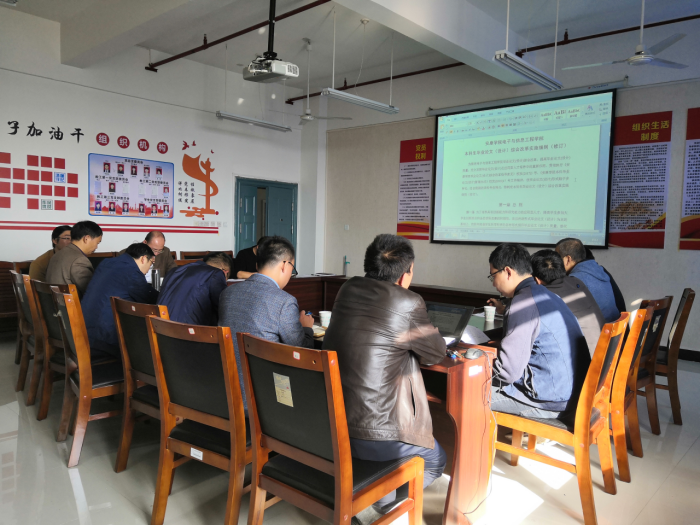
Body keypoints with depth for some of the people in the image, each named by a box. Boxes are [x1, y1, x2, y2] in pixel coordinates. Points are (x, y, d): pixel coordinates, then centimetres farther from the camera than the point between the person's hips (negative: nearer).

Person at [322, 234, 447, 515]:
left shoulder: (347, 290, 3)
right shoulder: (407, 303, -16)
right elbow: (436, 353, 1)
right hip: (373, 437, -7)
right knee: (437, 460, 22)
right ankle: (381, 500, 6)